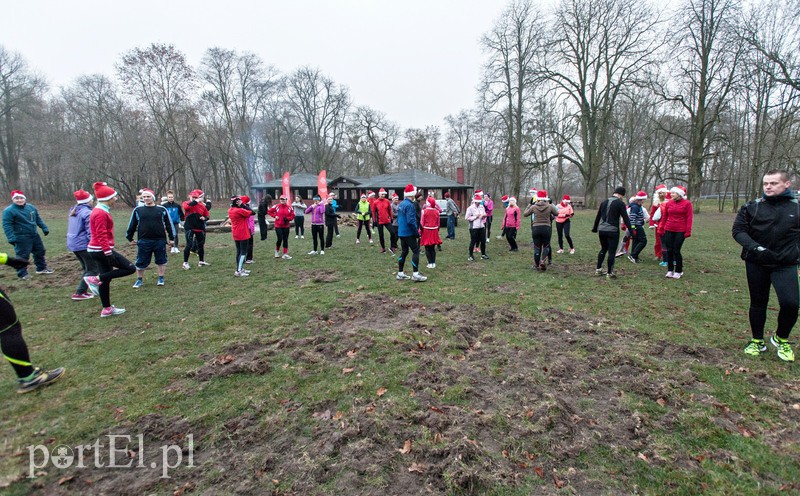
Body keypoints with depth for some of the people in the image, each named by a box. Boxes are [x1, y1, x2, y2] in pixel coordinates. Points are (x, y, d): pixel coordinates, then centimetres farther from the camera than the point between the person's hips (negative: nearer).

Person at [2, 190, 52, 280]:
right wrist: (11, 238, -23)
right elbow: (7, 225, -17)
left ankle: (41, 268, 32)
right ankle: (22, 273, 9)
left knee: (40, 251, 17)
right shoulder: (9, 211, -14)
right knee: (23, 256, -3)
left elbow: (38, 219, 18)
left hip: (34, 235, 7)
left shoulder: (31, 207, 5)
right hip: (21, 238, -7)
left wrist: (44, 228, 14)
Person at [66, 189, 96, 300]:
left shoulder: (73, 212, 13)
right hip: (83, 245, -9)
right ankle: (79, 293, -4)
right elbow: (90, 232, -18)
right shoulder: (87, 213, -15)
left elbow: (72, 229, 21)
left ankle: (83, 290, 19)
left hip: (72, 244, 9)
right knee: (92, 270, -1)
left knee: (86, 268, 19)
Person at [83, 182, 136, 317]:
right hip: (102, 250, -11)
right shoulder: (101, 213, -17)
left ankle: (107, 309, 21)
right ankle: (95, 279, -4)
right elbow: (102, 236, -22)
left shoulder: (100, 211, 15)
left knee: (106, 278, 14)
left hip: (97, 250, 11)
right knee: (130, 268, -9)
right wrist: (109, 254, -25)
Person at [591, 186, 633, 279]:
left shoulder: (604, 202, 11)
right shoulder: (620, 203, -7)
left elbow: (598, 216, 18)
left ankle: (598, 269, 20)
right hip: (612, 231, -6)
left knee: (603, 249, 19)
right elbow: (625, 218, -11)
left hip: (601, 230, 6)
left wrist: (595, 228, 29)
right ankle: (610, 273, 4)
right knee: (611, 251, 0)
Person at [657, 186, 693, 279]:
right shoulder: (668, 203, 5)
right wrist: (661, 228, 10)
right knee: (669, 250, 4)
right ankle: (670, 270, 16)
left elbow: (689, 218, -5)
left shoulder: (687, 203, -3)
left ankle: (679, 271, 12)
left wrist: (688, 231, -9)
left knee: (676, 250, -3)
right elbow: (664, 217, 10)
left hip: (680, 231, -3)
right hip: (668, 230, 3)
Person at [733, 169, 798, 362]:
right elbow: (738, 230, -6)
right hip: (756, 264, 0)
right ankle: (757, 341, 29)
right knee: (758, 303, 11)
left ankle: (781, 339, 13)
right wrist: (755, 248, -19)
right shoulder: (751, 207, -1)